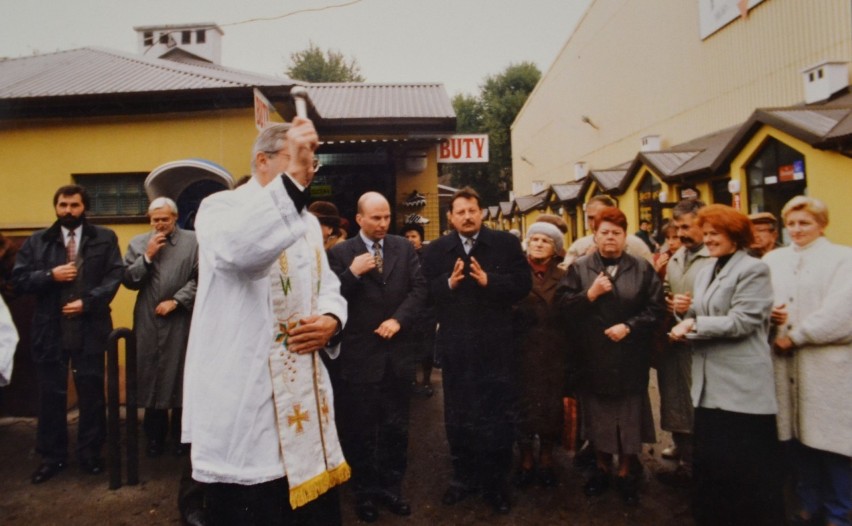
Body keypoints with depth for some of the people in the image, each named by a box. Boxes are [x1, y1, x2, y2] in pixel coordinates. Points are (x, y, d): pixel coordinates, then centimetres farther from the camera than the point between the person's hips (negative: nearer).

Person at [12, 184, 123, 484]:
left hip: (90, 328, -1)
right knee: (51, 394, 10)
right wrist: (51, 275, -14)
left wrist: (87, 302, -15)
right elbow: (19, 279, 2)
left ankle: (91, 453, 23)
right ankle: (52, 456, 24)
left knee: (91, 393, 8)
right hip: (50, 330, 1)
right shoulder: (37, 241, 8)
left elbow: (115, 276, -5)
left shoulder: (105, 239, 4)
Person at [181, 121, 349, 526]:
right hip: (243, 402, -6)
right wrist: (292, 178, -34)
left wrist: (331, 319, -4)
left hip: (306, 396, 7)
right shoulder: (221, 206, -7)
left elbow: (328, 286, 18)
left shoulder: (307, 221, 15)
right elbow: (239, 249, -32)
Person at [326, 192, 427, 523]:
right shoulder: (340, 253, -3)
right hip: (360, 355, -3)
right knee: (360, 429, 11)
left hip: (398, 351, 3)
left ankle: (390, 487, 32)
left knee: (396, 427, 14)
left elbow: (419, 289, 0)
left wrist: (398, 319, -12)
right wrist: (353, 273, -22)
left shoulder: (404, 248, 6)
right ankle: (365, 492, 29)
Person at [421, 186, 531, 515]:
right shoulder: (436, 250, 3)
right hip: (455, 347, 2)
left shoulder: (506, 243, -1)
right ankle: (463, 477, 33)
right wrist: (449, 282, -22)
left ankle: (496, 482, 26)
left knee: (498, 415, 9)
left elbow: (523, 284, -9)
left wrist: (488, 280, -22)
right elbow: (425, 292, -5)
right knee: (457, 416, 15)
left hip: (495, 345, -1)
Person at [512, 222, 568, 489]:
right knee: (524, 406, 6)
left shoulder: (562, 277, 5)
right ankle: (526, 459, 24)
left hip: (554, 353, 2)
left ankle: (546, 459, 29)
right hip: (523, 352, -1)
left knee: (551, 406, 10)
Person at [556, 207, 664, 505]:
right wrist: (590, 294, -17)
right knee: (598, 416, 13)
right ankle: (602, 469, 32)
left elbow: (655, 308, -4)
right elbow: (562, 305, -5)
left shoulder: (643, 269, 1)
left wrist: (629, 327, -15)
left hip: (631, 359, 0)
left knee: (630, 417, 9)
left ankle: (626, 473, 28)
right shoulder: (579, 268, 1)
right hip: (593, 358, 0)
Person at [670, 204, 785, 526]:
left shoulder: (754, 270, -8)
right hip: (710, 384, 7)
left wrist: (694, 324, -15)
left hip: (742, 385, -7)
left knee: (748, 468, 4)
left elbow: (743, 321, -17)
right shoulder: (706, 272, 15)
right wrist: (685, 316, -8)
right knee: (711, 461, 16)